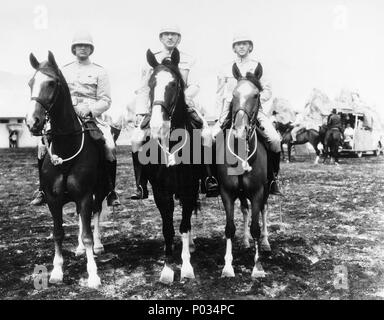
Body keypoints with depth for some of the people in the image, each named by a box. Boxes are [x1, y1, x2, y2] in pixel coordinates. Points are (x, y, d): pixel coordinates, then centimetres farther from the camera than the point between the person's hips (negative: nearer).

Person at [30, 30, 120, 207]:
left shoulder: (99, 71, 8)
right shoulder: (64, 70, 17)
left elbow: (106, 100, 1)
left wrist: (90, 109, -16)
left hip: (93, 117, -2)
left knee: (109, 148, -25)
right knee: (43, 145, -15)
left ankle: (111, 190, -10)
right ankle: (44, 189, 0)